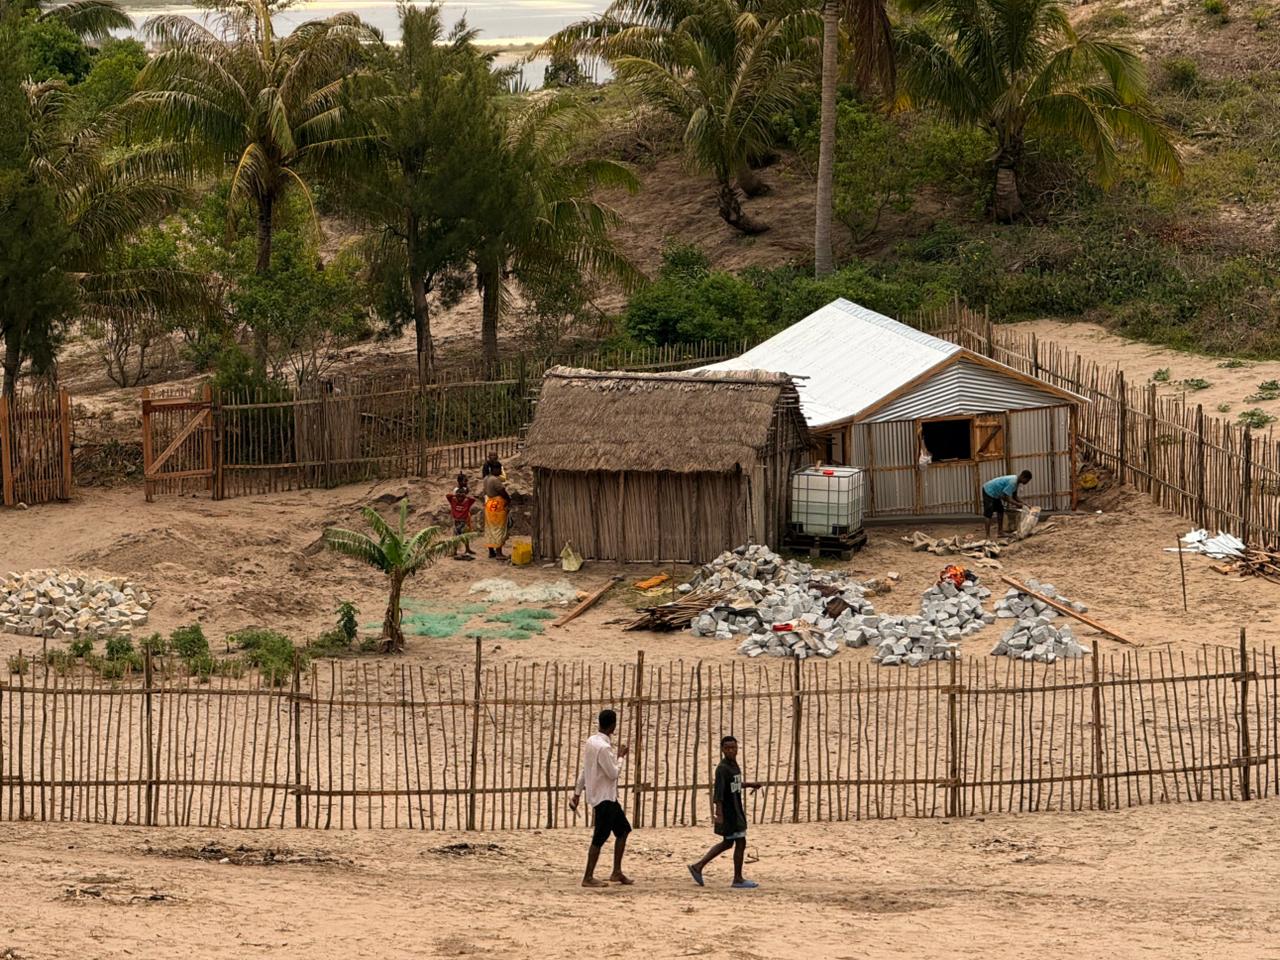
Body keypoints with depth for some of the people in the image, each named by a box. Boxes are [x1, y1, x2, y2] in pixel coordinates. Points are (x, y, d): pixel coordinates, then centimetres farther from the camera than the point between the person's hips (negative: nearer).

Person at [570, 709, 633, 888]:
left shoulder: (592, 741, 8)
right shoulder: (604, 747, -22)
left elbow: (584, 770, 13)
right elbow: (613, 774, -19)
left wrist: (577, 793, 17)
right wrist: (620, 757, -5)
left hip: (608, 797, 10)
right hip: (603, 797, -10)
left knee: (623, 829, 16)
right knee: (600, 837, -4)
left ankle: (617, 872, 19)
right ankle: (588, 877, 0)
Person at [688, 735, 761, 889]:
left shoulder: (734, 765, 10)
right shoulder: (722, 769, -18)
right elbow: (719, 792, -25)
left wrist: (749, 785, 31)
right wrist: (719, 813, -32)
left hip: (736, 811, 9)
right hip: (727, 812, -9)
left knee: (727, 843, 15)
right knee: (740, 842, -3)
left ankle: (698, 867, 20)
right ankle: (738, 879, 5)